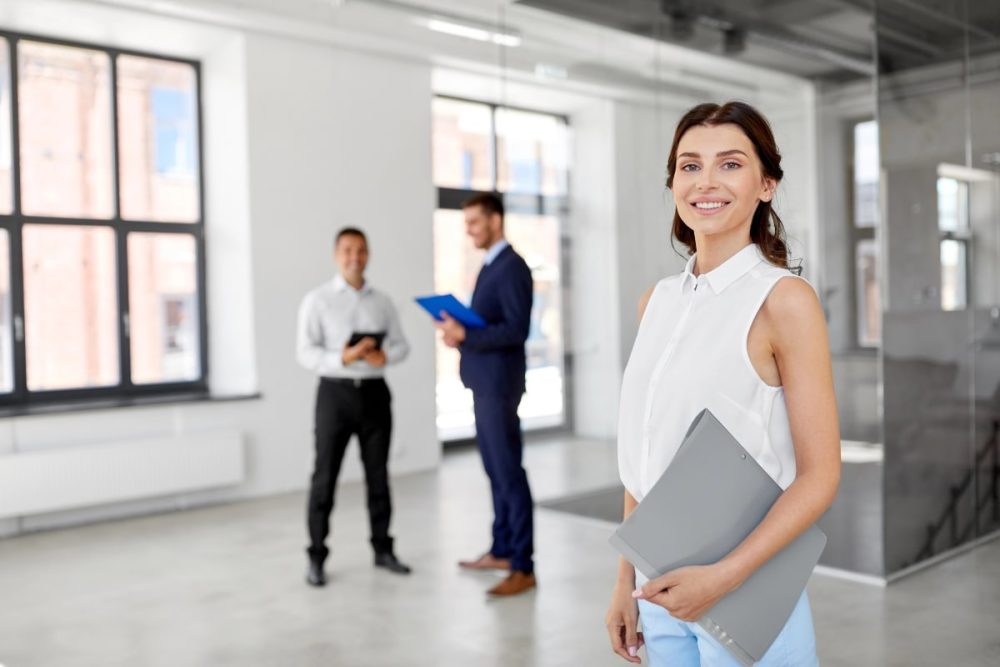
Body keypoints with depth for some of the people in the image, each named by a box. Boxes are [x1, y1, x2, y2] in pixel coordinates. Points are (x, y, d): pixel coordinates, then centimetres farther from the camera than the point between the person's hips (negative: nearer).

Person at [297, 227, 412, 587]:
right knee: (325, 476, -1)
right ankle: (316, 557, 9)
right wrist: (342, 359, -25)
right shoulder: (317, 300, -2)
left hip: (375, 392, 3)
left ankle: (383, 549, 22)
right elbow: (306, 353, -9)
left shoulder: (382, 301, 10)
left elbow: (402, 344, 7)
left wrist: (384, 356, -15)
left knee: (378, 474, 10)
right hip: (336, 393, -3)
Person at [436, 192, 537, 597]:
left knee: (509, 472, -6)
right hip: (484, 382, 10)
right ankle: (501, 550, 26)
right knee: (495, 470, 15)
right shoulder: (490, 266, 17)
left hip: (499, 384, -10)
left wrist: (465, 336, -24)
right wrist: (459, 331, 5)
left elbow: (517, 330, -21)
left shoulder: (512, 267, -13)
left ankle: (523, 567, -1)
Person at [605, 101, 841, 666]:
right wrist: (626, 581, 8)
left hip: (744, 591, -5)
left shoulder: (784, 299, -12)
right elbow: (644, 456, 8)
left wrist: (722, 577, -20)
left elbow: (820, 477, -13)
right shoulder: (657, 301, 4)